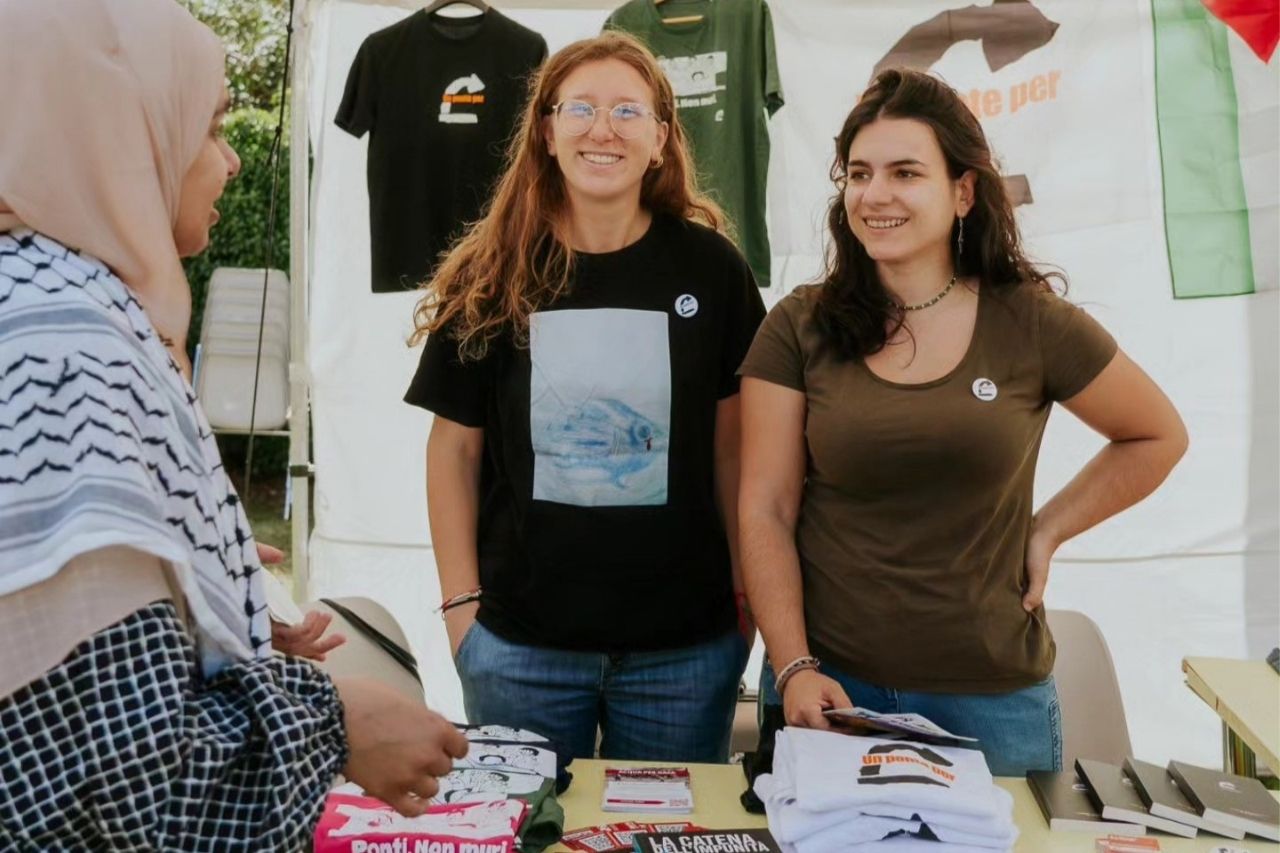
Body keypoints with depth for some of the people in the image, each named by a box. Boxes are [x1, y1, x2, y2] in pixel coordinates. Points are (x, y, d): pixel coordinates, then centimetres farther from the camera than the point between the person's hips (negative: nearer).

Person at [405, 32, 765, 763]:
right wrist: (461, 601, -2)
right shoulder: (491, 277, -2)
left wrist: (752, 594, -1)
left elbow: (734, 446, 1)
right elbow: (454, 449, 1)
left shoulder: (711, 267, -3)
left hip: (686, 640, 0)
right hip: (520, 638, 0)